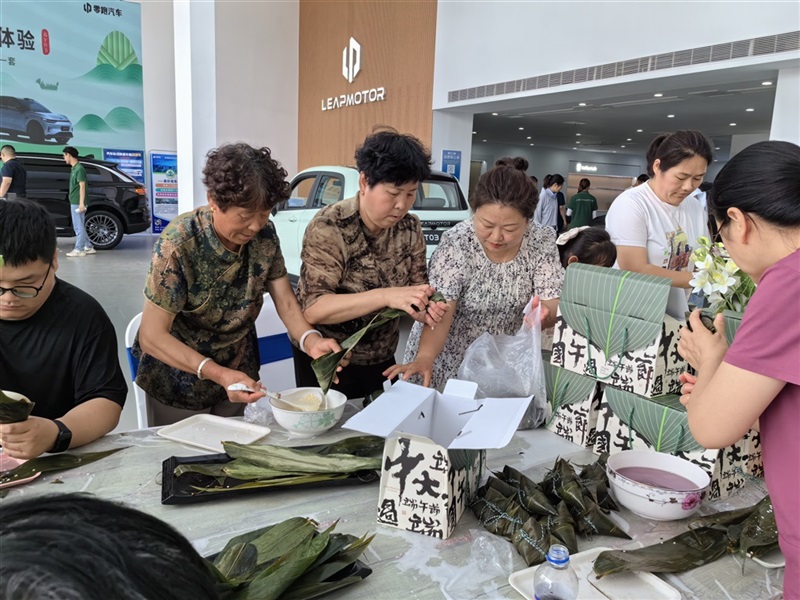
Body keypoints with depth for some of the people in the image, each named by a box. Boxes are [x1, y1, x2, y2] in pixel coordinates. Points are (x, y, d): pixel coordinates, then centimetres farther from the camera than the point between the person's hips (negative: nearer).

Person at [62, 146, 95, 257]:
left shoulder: (79, 169, -12)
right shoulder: (74, 168, 16)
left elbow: (82, 186, -17)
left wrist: (81, 203, -20)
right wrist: (79, 203, 20)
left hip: (77, 203, -10)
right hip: (74, 202, 10)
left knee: (79, 227, -5)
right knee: (79, 226, 13)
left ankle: (79, 249, -1)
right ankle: (88, 247, 18)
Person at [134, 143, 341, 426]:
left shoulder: (265, 235, -14)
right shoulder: (178, 244, -28)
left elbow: (286, 302, -10)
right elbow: (152, 336, -26)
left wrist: (310, 340, -30)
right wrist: (219, 374, -39)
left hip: (238, 372, 4)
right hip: (181, 378, -4)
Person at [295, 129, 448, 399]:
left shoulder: (410, 228, -6)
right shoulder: (329, 228, -22)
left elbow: (417, 288, -1)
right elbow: (313, 308, -27)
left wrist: (426, 309, -25)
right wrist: (385, 296, -37)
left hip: (382, 360, 5)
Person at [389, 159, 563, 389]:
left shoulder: (542, 241, -12)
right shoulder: (457, 243, -20)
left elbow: (555, 305, -13)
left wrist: (545, 313, -37)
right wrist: (424, 357, -42)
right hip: (452, 360, -2)